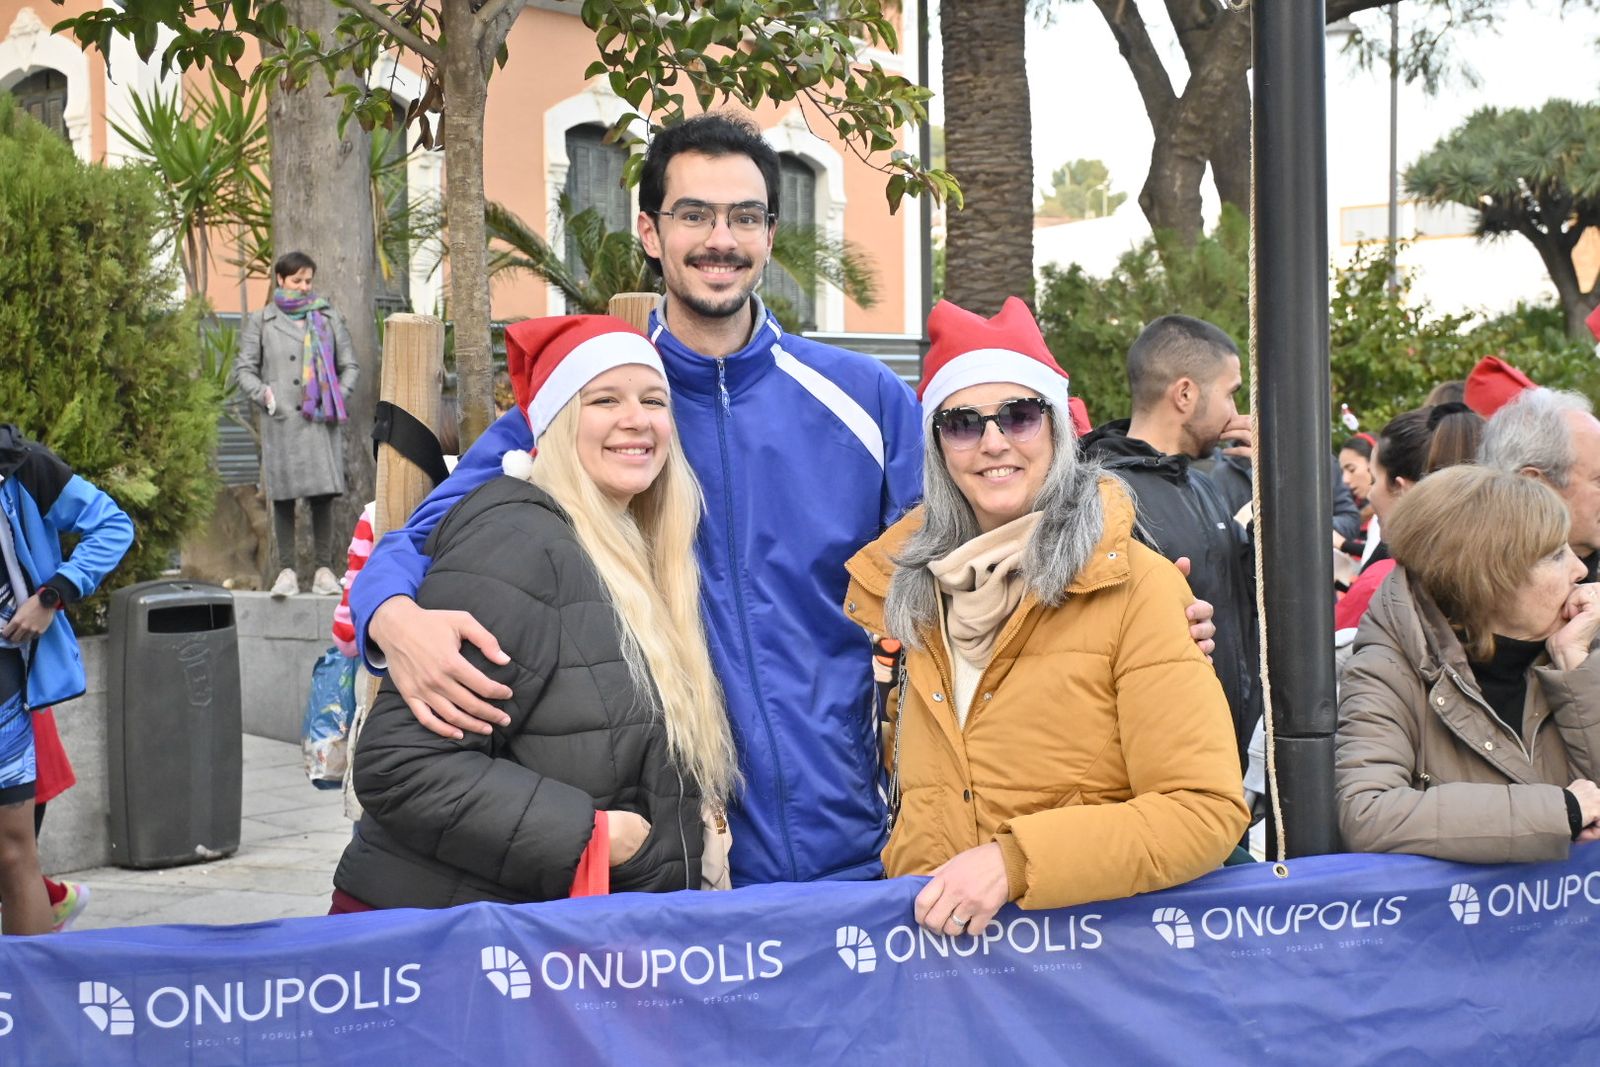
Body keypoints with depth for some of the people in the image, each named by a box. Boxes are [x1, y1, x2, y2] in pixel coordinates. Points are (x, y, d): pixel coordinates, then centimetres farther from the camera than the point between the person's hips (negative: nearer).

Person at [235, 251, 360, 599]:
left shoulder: (328, 318, 15)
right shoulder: (261, 321, 11)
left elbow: (350, 365, 18)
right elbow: (243, 368, 10)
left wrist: (338, 395, 1)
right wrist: (263, 394, -6)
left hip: (322, 420, 1)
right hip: (281, 419, -1)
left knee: (323, 492, -3)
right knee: (283, 495, 0)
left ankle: (324, 569, 3)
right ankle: (286, 571, 5)